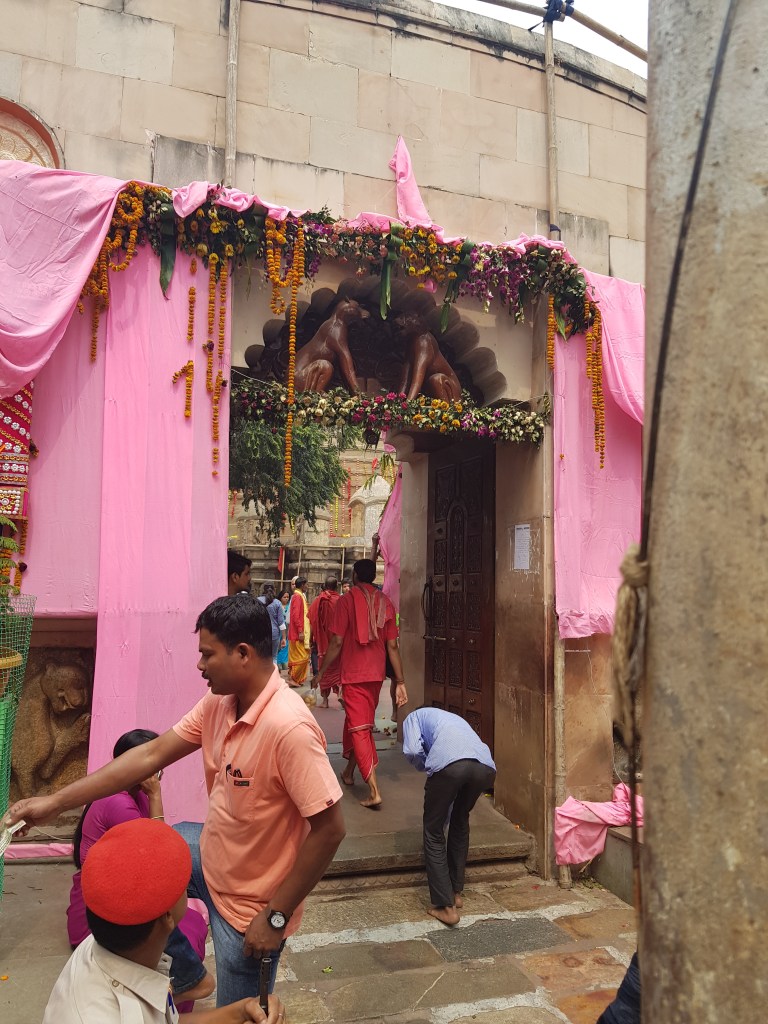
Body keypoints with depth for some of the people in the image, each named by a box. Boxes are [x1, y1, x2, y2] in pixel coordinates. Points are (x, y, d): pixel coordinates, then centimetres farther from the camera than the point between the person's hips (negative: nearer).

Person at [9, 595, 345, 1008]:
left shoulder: (289, 727, -35)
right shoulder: (217, 703, -9)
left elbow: (329, 829, -30)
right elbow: (151, 754, -3)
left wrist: (276, 916, -21)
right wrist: (55, 802, -4)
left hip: (249, 905, -8)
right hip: (209, 852, 8)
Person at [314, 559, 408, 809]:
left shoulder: (347, 600, -9)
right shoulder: (385, 602, 4)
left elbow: (337, 642, -12)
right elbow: (392, 646, 2)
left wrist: (321, 673, 0)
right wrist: (400, 682, 5)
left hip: (353, 674, -5)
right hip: (377, 674, 5)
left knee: (360, 729, -3)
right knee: (358, 722, 22)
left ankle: (373, 790, -12)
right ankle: (349, 771, 38)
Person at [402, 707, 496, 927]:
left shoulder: (415, 717, 30)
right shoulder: (454, 719, 43)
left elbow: (412, 750, 7)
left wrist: (428, 770, 28)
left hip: (448, 763, -5)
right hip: (485, 767, 6)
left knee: (433, 832, 17)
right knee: (460, 822, 32)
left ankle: (445, 906, 19)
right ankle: (456, 892, 41)